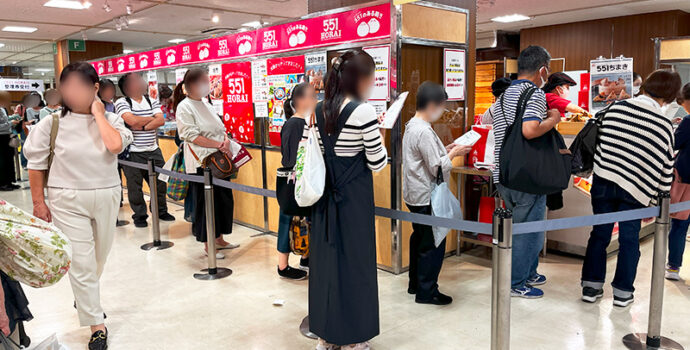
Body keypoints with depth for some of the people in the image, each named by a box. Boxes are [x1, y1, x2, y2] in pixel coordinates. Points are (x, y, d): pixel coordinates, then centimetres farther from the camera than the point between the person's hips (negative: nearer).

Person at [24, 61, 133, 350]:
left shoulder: (110, 120, -1)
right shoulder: (53, 122, -4)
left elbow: (115, 145, -22)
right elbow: (37, 163, 2)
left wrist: (98, 113, -13)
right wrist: (38, 202, 2)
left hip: (106, 197, 2)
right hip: (68, 201, -2)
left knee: (99, 258, 19)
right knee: (81, 263, -3)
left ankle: (85, 298, 49)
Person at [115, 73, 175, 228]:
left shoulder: (152, 101, 11)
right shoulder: (122, 103, -3)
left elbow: (161, 120, -2)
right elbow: (131, 120, -19)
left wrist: (142, 126, -13)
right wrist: (151, 118, -5)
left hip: (153, 151, 5)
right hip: (133, 152, -4)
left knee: (160, 182, 10)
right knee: (135, 186, 4)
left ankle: (161, 211, 28)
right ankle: (139, 215, 18)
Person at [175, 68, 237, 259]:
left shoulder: (205, 103, 14)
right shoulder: (184, 108, -9)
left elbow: (220, 127, 16)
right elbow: (193, 136, -18)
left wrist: (226, 140, -5)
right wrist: (219, 145, -18)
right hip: (201, 163, -8)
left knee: (224, 199, 12)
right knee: (206, 203, 1)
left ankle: (219, 239, 27)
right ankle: (208, 245, 15)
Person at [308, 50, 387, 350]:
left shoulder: (316, 110, 4)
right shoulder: (363, 111, -14)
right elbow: (377, 163, -11)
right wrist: (379, 139, 4)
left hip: (325, 195, 6)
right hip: (354, 197, -6)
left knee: (324, 257, 13)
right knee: (354, 260, 6)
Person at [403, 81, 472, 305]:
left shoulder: (411, 126, 10)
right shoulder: (424, 131, -21)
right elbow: (437, 168, -21)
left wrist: (445, 150, 8)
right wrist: (453, 154, -7)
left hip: (415, 195, 11)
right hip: (427, 197, -11)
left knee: (419, 239, 20)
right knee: (433, 244, 0)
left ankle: (415, 284, 31)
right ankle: (426, 292, 9)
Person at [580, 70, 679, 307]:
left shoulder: (616, 108, -3)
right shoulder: (665, 127, -6)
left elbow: (599, 143, 6)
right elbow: (665, 170, 0)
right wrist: (656, 198, 12)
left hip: (603, 182, 2)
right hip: (636, 189, -1)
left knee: (599, 234, 12)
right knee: (629, 239, 11)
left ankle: (591, 286, 18)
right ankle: (622, 292, 19)